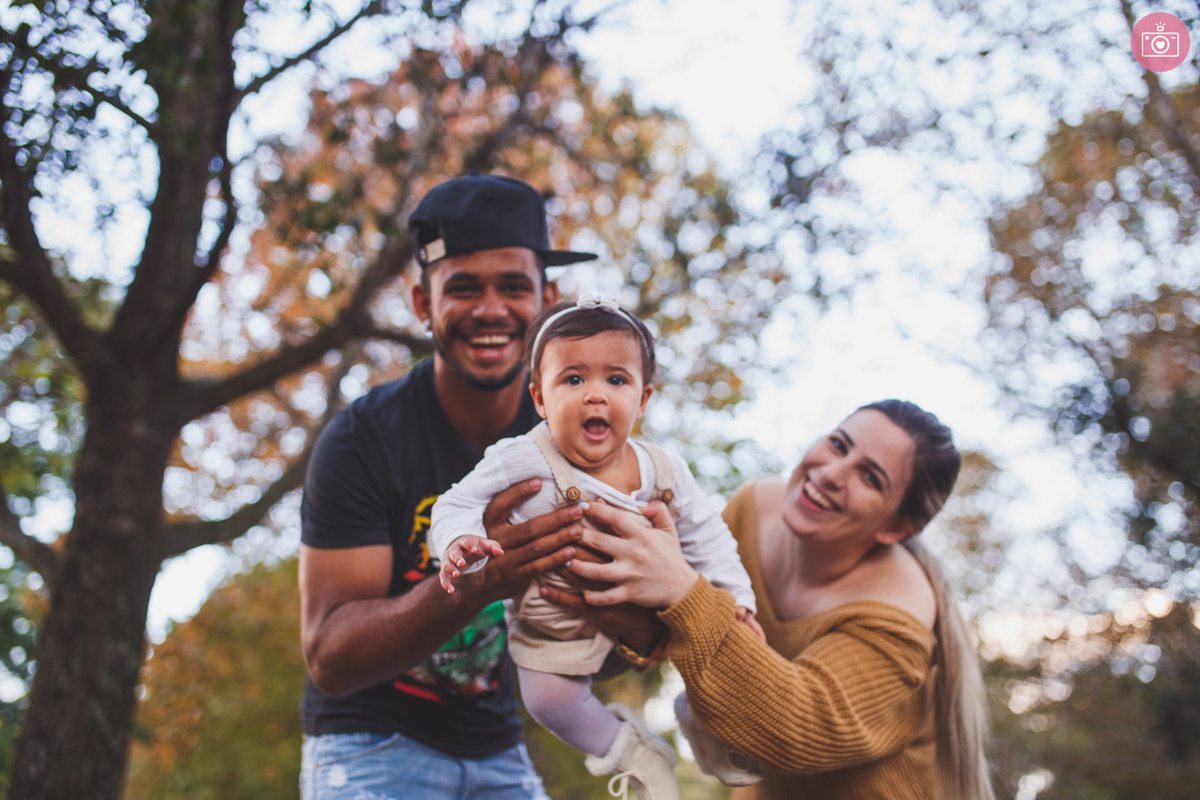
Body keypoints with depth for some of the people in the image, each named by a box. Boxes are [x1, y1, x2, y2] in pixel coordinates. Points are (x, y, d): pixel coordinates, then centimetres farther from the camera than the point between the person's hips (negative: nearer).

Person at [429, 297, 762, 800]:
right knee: (549, 699, -8)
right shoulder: (522, 462, -25)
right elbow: (460, 504, -19)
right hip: (556, 620, -2)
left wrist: (736, 598, -2)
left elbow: (703, 533, 1)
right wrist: (460, 542, -40)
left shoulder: (663, 470, -12)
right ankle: (628, 749, 19)